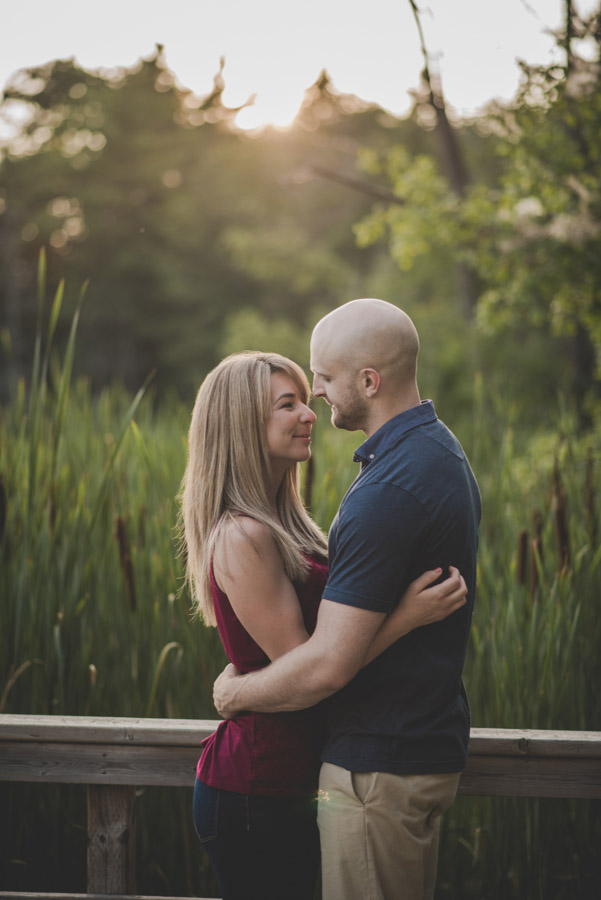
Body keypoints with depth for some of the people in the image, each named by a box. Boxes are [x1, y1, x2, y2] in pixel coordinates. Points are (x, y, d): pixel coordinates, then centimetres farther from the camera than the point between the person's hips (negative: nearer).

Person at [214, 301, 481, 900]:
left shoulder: (390, 491, -26)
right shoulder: (440, 450, 8)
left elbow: (328, 665, -27)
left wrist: (235, 693, -9)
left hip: (379, 765, -10)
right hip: (429, 743, 10)